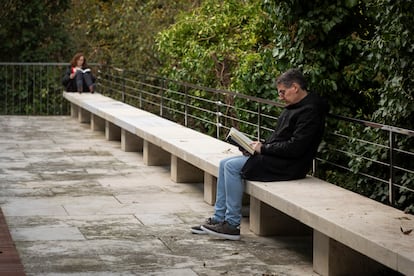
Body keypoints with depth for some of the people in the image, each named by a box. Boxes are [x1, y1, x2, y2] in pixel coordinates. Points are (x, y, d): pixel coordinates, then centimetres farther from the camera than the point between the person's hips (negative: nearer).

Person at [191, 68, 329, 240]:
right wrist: (259, 146, 4)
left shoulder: (309, 111, -16)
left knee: (233, 166, -18)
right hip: (274, 158, 11)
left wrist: (263, 148, -13)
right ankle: (218, 219, 6)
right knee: (225, 164, 5)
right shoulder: (293, 107, 17)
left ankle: (232, 224, -12)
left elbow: (295, 147, -23)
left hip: (289, 166, -11)